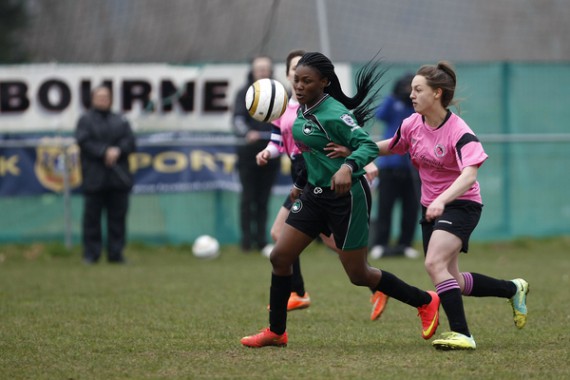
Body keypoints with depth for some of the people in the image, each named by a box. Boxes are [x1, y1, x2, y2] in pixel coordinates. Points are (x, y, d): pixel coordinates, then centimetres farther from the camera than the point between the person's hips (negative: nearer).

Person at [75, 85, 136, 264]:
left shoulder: (120, 121, 15)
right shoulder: (85, 120, 5)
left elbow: (130, 142, 5)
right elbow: (84, 142, -8)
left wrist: (117, 151, -14)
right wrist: (105, 152, -17)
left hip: (119, 176, 3)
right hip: (94, 177, -3)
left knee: (118, 216, 3)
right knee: (92, 216, -1)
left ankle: (116, 253, 8)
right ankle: (91, 254, 4)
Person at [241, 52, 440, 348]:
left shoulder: (334, 113, -21)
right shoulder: (303, 110, 5)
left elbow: (368, 146, -27)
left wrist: (348, 167, -44)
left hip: (347, 196, -8)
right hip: (316, 193, 8)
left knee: (358, 274, 1)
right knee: (279, 257, 2)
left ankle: (425, 302, 19)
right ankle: (276, 332, 14)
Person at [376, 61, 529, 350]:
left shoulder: (459, 132, -22)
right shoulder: (412, 125, -2)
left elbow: (469, 175, -36)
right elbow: (389, 146, 18)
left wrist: (441, 201, -50)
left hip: (461, 204, -8)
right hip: (431, 207, 8)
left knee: (434, 264, -28)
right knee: (451, 281, 11)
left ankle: (462, 334, -25)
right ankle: (514, 289, 34)